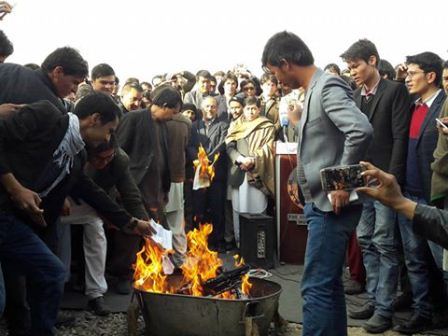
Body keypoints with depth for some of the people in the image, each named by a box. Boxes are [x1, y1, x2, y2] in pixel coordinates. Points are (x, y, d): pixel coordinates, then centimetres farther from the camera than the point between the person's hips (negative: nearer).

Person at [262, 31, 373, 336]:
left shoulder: (328, 87, -14)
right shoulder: (316, 90, 14)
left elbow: (362, 130, -29)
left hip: (332, 203, -10)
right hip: (322, 202, 10)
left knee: (317, 287, -7)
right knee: (328, 284, 16)